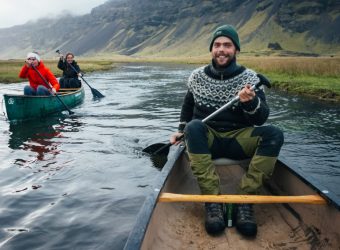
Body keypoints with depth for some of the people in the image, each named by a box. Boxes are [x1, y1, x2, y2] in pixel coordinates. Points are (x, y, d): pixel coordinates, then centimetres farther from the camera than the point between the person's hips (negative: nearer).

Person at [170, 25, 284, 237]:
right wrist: (181, 131, 13)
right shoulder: (197, 77, 5)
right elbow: (188, 107, 23)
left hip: (238, 140, 0)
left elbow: (261, 119, -9)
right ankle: (213, 201, -33)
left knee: (274, 134, -28)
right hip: (207, 140, 1)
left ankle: (245, 200, -25)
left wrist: (251, 102, -30)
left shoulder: (250, 78, -1)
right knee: (193, 127, -34)